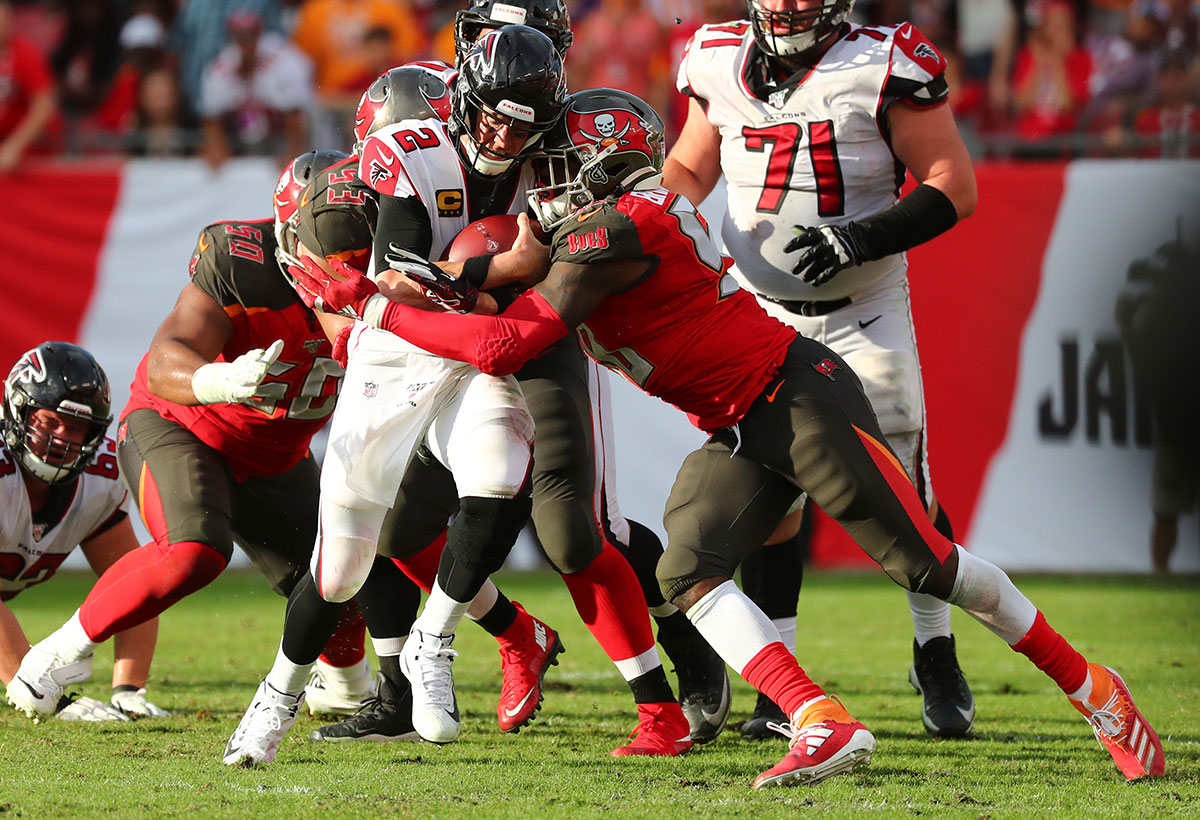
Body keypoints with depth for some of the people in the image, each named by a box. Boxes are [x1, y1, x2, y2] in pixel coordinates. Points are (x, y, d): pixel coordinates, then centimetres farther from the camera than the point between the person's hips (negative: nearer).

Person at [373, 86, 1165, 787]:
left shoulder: (611, 232, -18)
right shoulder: (631, 218, 11)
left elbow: (508, 347, -19)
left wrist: (390, 316, -12)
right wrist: (458, 293, 8)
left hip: (801, 396, -9)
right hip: (737, 433, 9)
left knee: (928, 565, -7)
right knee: (688, 572, -11)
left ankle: (1088, 684, 8)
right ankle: (824, 727, -21)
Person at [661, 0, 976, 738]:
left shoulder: (884, 68, -13)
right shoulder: (721, 65, 1)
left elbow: (955, 187, -12)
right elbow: (690, 166, 18)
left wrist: (861, 239, -24)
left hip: (865, 311, -3)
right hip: (761, 311, 3)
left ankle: (937, 657, 18)